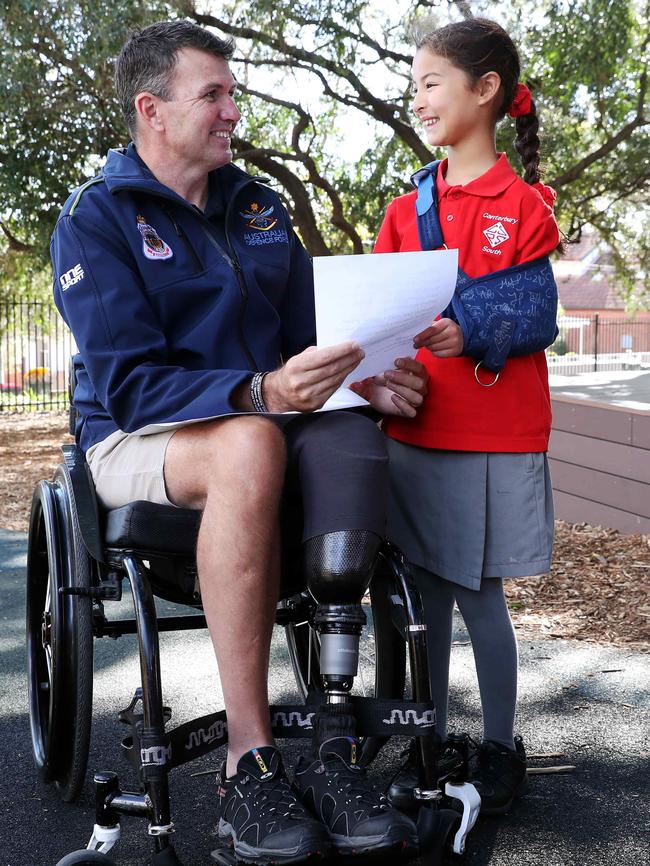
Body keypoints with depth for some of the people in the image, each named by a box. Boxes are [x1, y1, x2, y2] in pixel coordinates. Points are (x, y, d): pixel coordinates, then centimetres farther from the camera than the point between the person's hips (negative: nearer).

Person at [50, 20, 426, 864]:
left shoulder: (259, 206, 14)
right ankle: (249, 760, -33)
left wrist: (370, 377, -11)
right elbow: (128, 382, -16)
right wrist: (260, 393, -32)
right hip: (139, 439, -4)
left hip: (267, 423, 5)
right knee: (250, 447, -39)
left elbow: (311, 333, 13)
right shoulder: (96, 218, -4)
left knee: (352, 444, -31)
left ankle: (332, 739, -30)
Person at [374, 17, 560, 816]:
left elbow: (535, 315, -7)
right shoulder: (405, 211, 11)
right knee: (426, 594, 9)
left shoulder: (525, 205, -2)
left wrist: (469, 333, -24)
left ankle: (500, 749, 21)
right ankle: (429, 745, 24)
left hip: (497, 435, -4)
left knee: (478, 595, 2)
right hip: (413, 427, 4)